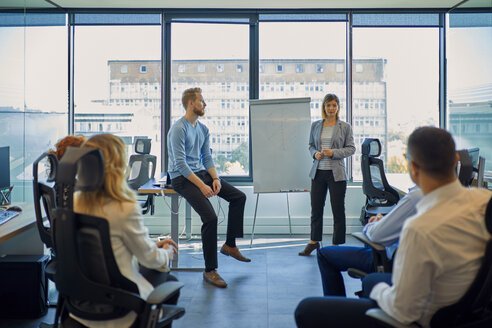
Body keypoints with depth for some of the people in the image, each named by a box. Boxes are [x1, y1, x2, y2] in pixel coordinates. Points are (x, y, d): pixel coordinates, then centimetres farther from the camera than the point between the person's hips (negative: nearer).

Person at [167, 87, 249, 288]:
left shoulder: (203, 129, 12)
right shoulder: (179, 129, -15)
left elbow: (207, 157, 13)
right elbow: (181, 164, -20)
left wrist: (215, 178, -4)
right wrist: (201, 185, -25)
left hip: (200, 173, 9)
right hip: (182, 179, -9)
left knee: (238, 197, 1)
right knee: (210, 217, -24)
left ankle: (230, 245, 11)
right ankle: (210, 270, -12)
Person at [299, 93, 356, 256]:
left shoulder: (345, 127, 0)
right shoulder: (315, 126, 8)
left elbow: (351, 148, 1)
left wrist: (334, 152, -14)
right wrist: (315, 154, -5)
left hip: (336, 173, -3)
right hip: (318, 172, 3)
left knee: (338, 210, 3)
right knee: (316, 208, 10)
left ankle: (337, 245, 16)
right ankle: (314, 241, 25)